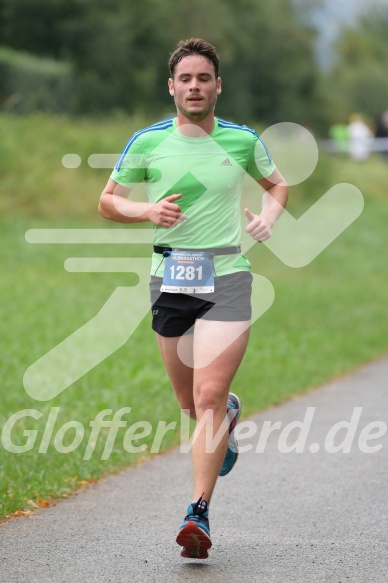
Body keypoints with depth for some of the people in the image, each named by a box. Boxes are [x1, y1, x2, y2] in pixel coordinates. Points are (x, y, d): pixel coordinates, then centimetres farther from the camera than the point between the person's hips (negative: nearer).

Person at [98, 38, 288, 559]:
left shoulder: (243, 140, 3)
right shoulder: (147, 142, 2)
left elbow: (278, 184, 22)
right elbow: (107, 202, 10)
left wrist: (269, 215, 1)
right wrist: (148, 210, -10)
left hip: (226, 277, -2)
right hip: (170, 276, 2)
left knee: (208, 397, -14)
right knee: (190, 400, 12)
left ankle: (199, 513, -12)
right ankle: (229, 415, 49)